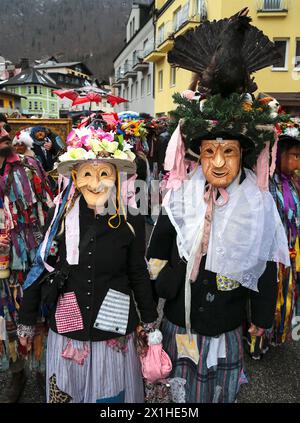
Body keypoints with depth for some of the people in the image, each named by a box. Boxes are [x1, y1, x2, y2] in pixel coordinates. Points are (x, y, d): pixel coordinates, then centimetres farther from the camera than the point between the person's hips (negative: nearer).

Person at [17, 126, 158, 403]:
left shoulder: (131, 223, -8)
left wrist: (150, 319, 10)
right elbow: (41, 270, 0)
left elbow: (138, 275, 2)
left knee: (113, 393, 18)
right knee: (66, 393, 19)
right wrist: (27, 320, 6)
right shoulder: (61, 219, -7)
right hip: (66, 331, 1)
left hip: (115, 333, 0)